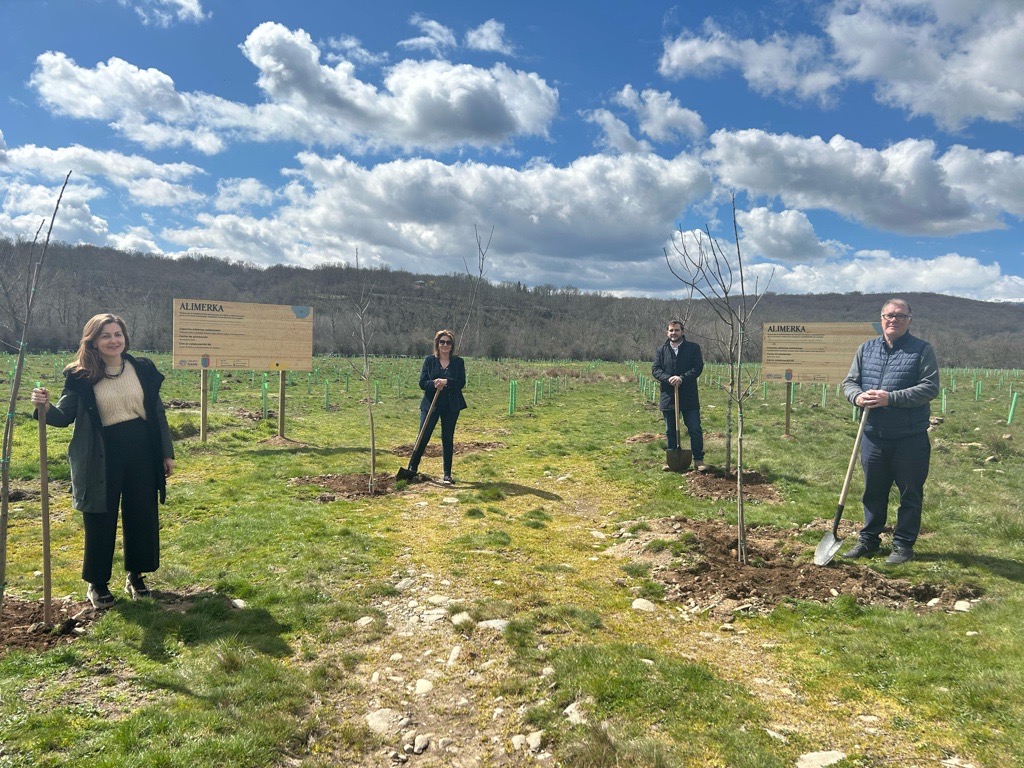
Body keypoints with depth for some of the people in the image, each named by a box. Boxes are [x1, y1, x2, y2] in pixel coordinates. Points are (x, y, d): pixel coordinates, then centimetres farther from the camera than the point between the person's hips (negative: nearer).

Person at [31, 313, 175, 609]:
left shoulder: (143, 369, 2)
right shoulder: (81, 376, -4)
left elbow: (158, 414, 7)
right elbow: (65, 416, 0)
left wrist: (167, 453, 7)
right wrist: (45, 407, -23)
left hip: (141, 453, 2)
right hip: (102, 458, -2)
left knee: (142, 516, 9)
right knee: (100, 521, 6)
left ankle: (136, 575, 28)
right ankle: (97, 583, 24)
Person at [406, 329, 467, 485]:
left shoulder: (458, 362, 4)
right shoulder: (429, 360, 3)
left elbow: (461, 383, -6)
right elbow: (422, 383, -1)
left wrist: (446, 382, -21)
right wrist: (434, 384, -21)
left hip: (451, 406, 1)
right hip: (431, 404, 0)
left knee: (448, 439, 6)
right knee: (423, 437, -1)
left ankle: (447, 475, 14)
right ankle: (412, 469, 12)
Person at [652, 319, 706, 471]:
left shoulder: (693, 348, 3)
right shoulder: (661, 350, 9)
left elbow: (698, 367, -7)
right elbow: (655, 369, 0)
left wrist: (682, 378, -21)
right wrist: (668, 378, -19)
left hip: (689, 397, -2)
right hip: (668, 397, 2)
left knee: (695, 430, -1)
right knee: (670, 432, 10)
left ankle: (698, 460, 8)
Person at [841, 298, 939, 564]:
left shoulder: (922, 350, -3)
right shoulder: (866, 349, 10)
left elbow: (930, 387, -12)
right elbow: (849, 381, 11)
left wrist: (890, 398, -21)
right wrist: (858, 396, -12)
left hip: (910, 438, -3)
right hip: (873, 435, 4)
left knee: (910, 494, 6)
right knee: (873, 492, 13)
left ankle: (903, 544, 18)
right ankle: (869, 539, 25)